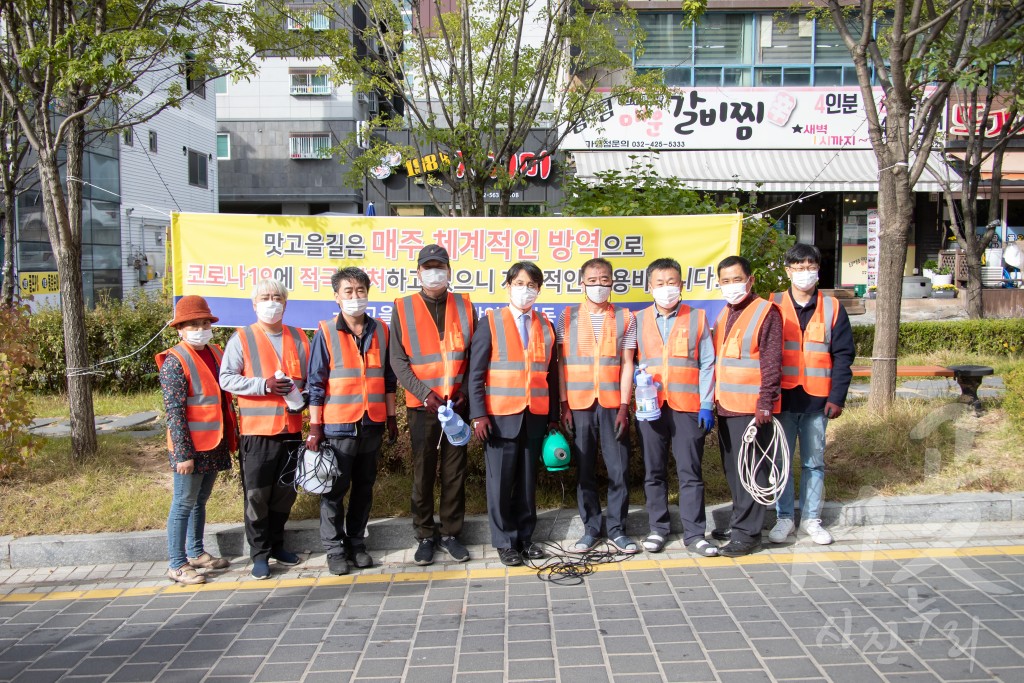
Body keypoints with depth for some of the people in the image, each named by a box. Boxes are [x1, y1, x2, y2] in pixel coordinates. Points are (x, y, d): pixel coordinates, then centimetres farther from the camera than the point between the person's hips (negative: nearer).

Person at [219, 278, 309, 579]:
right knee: (257, 494, 1)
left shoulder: (299, 338, 11)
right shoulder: (241, 338, -1)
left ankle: (276, 544, 29)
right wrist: (264, 385, -18)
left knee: (285, 492, 12)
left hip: (292, 428, 4)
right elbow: (226, 378, -8)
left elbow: (311, 376, 16)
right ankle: (259, 553, 13)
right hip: (256, 430, -4)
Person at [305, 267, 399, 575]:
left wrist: (391, 418, 11)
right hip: (337, 425, -3)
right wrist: (315, 428, -7)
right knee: (335, 489, 4)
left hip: (372, 424, 4)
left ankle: (356, 543, 25)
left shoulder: (381, 331, 6)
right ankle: (335, 549, 16)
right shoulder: (326, 333, -4)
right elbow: (315, 383, -4)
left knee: (364, 487, 12)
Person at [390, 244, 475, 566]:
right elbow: (398, 361, -2)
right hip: (422, 405, -1)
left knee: (454, 471, 8)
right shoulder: (403, 308, 1)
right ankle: (425, 536, 19)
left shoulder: (464, 307, 6)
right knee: (423, 473, 6)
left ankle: (449, 533, 22)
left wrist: (464, 393, -7)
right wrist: (424, 394, -12)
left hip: (458, 404, 1)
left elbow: (475, 357, 5)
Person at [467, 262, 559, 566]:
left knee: (528, 479, 9)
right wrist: (479, 414, -10)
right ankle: (505, 541, 15)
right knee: (501, 481, 3)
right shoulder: (490, 322, 1)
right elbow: (475, 373, -3)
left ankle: (525, 537, 22)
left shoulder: (546, 326, 11)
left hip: (536, 416, 3)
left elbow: (551, 373, 12)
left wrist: (553, 416, 8)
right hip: (500, 416, -3)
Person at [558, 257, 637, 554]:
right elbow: (561, 362, 4)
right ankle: (591, 529, 18)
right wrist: (564, 404, -3)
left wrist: (623, 406, -5)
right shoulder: (568, 316, 6)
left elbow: (626, 364, 3)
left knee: (619, 469, 1)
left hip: (613, 404, 0)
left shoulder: (625, 318, 6)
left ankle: (617, 530, 14)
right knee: (584, 469, 6)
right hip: (579, 404, 0)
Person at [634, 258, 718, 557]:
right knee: (654, 471, 9)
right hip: (650, 406, 2)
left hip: (688, 406, -1)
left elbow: (707, 364, 4)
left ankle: (694, 534, 10)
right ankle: (657, 529, 20)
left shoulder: (697, 318, 6)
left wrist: (706, 404, -3)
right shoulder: (638, 320, 8)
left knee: (690, 471, 1)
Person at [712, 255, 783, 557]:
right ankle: (738, 523, 27)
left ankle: (747, 534, 6)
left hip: (751, 409, -8)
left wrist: (765, 403, -18)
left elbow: (771, 362, -13)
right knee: (733, 470, 15)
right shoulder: (724, 315, 16)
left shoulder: (766, 312, -8)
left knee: (750, 471, -2)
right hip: (726, 407, 8)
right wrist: (714, 398, 15)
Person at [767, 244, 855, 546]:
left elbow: (843, 354, 2)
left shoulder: (832, 307, 4)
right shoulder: (773, 305, 2)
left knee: (814, 461, 9)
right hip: (782, 397, -1)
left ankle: (811, 518, 21)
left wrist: (837, 396, -6)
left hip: (817, 399, 1)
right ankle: (785, 517, 17)